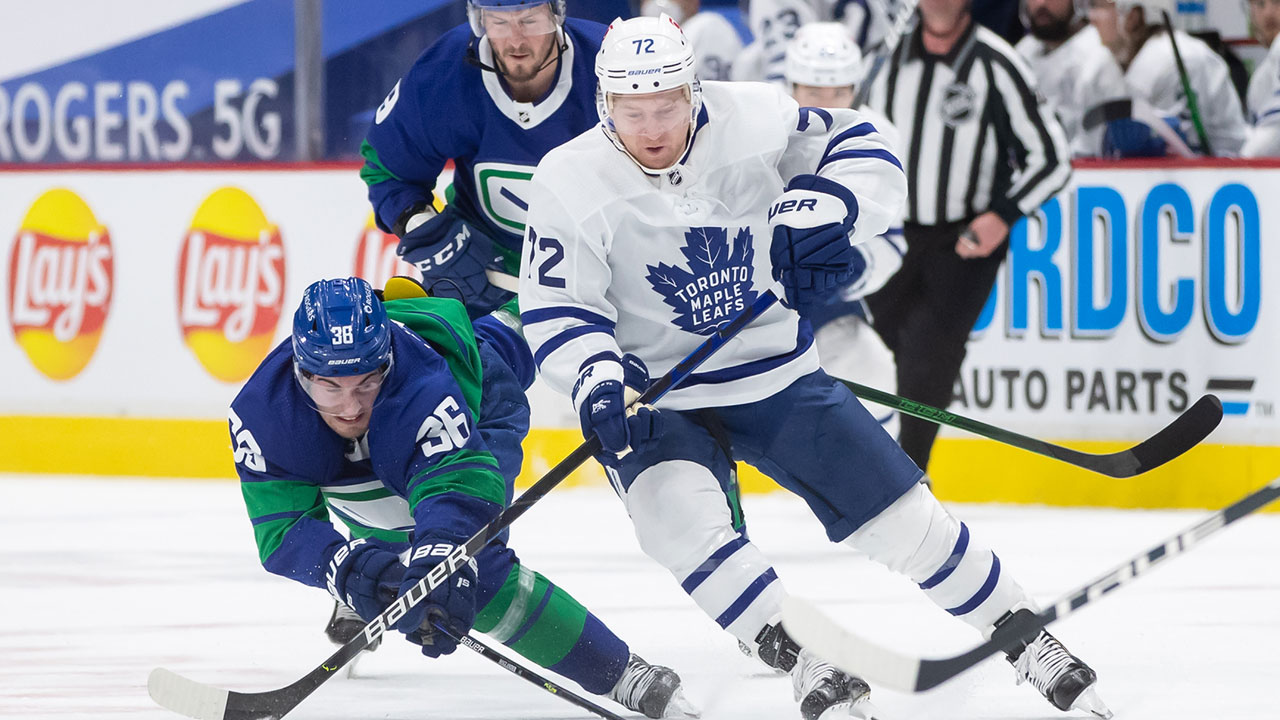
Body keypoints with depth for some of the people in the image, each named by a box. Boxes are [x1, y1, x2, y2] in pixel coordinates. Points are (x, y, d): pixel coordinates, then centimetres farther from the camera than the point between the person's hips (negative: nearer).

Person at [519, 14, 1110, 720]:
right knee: (680, 518, -32)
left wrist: (825, 209, -19)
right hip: (655, 396, -2)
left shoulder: (752, 119, -12)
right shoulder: (570, 183, -16)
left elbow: (859, 147, 0)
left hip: (776, 372, 2)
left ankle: (1026, 634, 21)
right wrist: (596, 382, -30)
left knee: (901, 515, 4)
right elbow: (556, 310, -13)